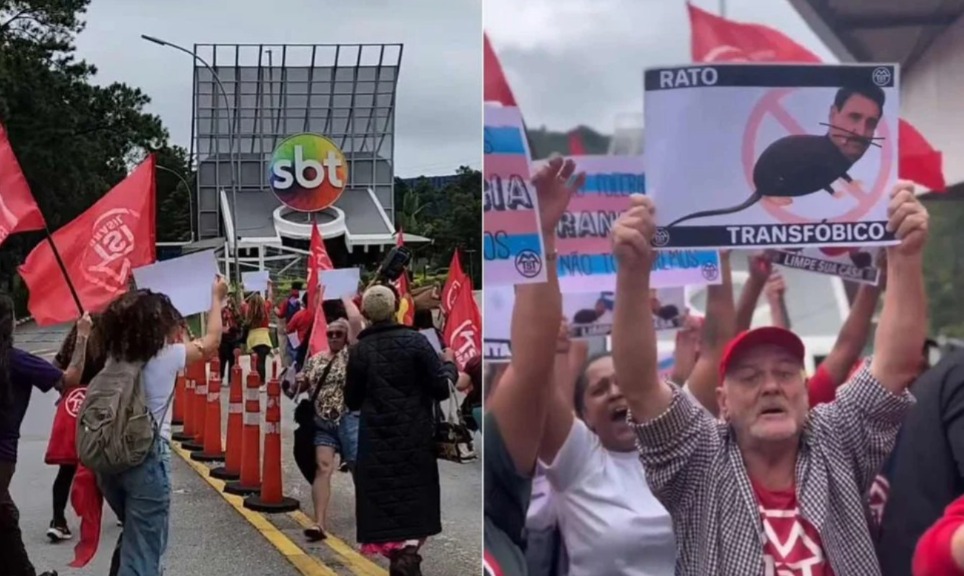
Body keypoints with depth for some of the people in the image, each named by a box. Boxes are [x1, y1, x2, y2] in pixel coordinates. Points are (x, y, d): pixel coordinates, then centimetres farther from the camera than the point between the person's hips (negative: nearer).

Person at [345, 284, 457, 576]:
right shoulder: (415, 341, -8)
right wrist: (449, 365, 10)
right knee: (415, 501, 6)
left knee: (384, 501, 10)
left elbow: (352, 401, 6)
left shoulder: (359, 349, -1)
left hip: (376, 440, 2)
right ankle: (408, 552, -13)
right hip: (415, 437, -1)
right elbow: (441, 389, -9)